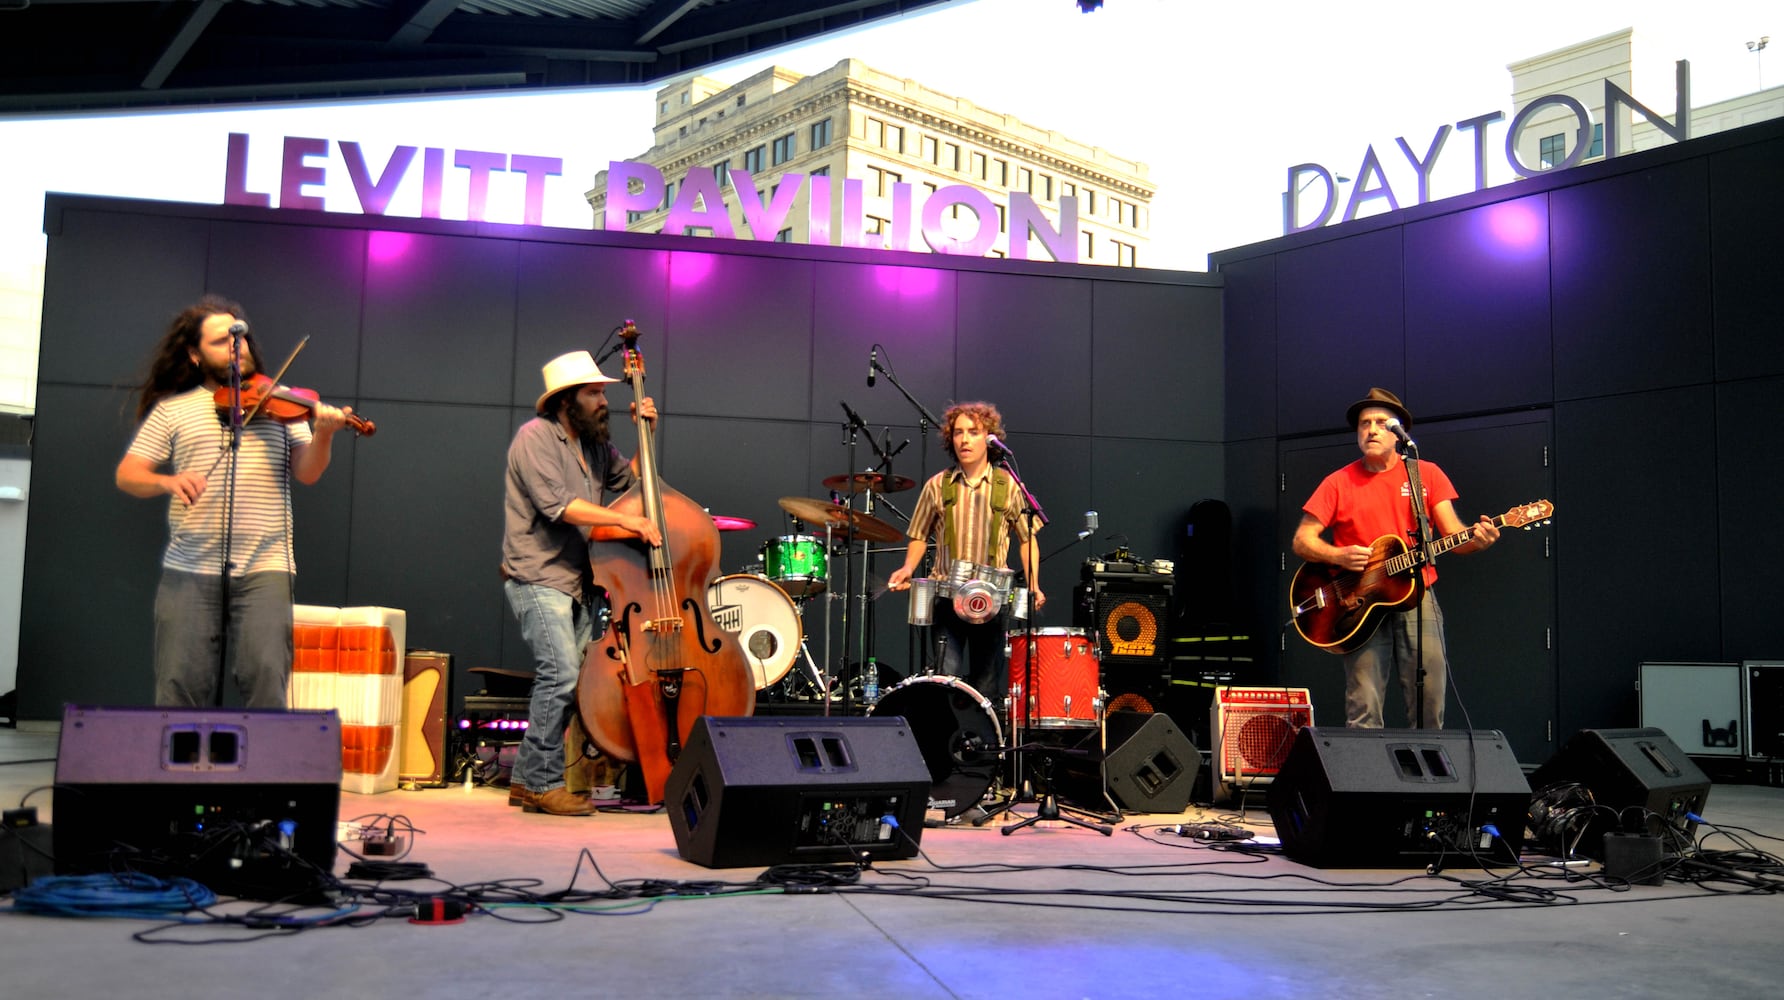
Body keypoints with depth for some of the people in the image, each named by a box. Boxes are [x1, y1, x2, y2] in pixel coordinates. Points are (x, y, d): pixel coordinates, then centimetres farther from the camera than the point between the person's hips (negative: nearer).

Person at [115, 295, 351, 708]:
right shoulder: (171, 409, 10)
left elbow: (306, 473, 2)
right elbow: (127, 475, 5)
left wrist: (323, 433, -18)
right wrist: (167, 480, -16)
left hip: (264, 568, -1)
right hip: (189, 571, 1)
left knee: (267, 677, -12)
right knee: (180, 687, 1)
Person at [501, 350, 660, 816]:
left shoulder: (593, 444, 15)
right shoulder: (535, 437, -10)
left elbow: (631, 480, 23)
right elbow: (557, 504, -21)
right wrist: (625, 520, -25)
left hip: (578, 582, 8)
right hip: (538, 579, -8)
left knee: (568, 680, 6)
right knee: (561, 674, -17)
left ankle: (527, 779, 16)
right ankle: (544, 783, -7)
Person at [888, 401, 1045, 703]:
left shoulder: (1008, 487, 4)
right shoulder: (937, 486, 5)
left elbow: (1027, 539, 10)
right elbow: (920, 536, 14)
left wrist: (1033, 587, -1)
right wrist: (908, 569, -5)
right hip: (947, 596, 0)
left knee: (987, 687, 5)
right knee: (947, 677, -12)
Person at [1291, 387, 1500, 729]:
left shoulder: (1426, 474, 10)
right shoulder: (1339, 483, 7)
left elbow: (1452, 536, 4)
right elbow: (1302, 541, 5)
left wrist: (1477, 540, -18)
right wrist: (1338, 555, -13)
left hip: (1418, 599, 1)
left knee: (1430, 709, -3)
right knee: (1364, 713, -5)